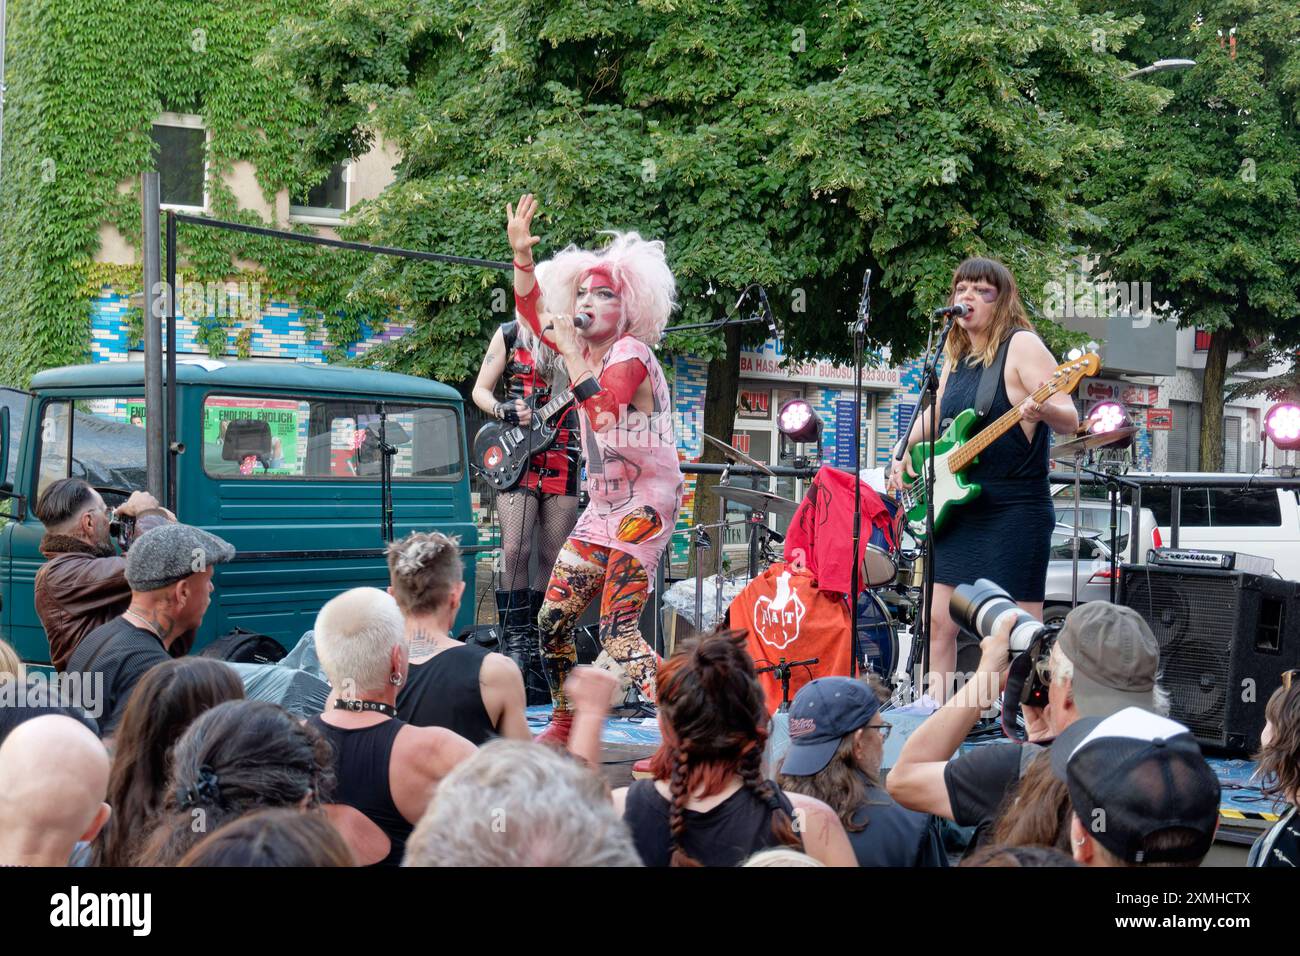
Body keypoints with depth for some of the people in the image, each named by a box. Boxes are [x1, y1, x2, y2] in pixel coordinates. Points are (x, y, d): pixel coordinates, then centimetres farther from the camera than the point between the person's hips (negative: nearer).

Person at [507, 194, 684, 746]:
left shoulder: (631, 354, -14)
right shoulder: (589, 348, 10)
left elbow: (604, 413, -32)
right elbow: (532, 311, 17)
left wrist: (571, 352, -26)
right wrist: (522, 253, 3)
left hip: (645, 504, -9)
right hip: (604, 508, 9)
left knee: (617, 633, -18)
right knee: (553, 618, 10)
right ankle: (564, 726, 25)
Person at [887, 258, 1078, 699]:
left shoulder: (1022, 345, -9)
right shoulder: (955, 356, 14)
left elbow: (1070, 419, -17)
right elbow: (934, 414, 29)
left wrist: (1043, 411, -39)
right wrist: (906, 455, 12)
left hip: (1014, 512, -8)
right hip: (956, 509, 8)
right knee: (938, 621, 9)